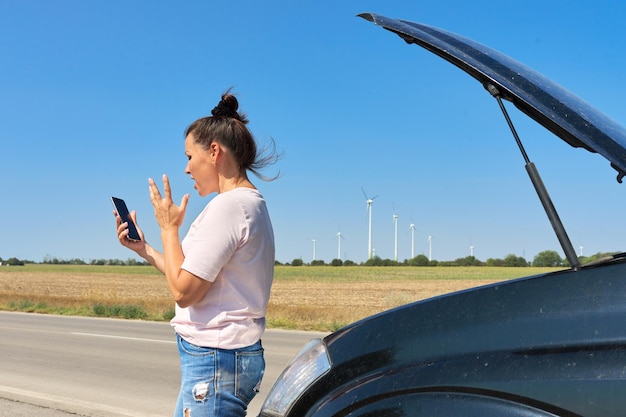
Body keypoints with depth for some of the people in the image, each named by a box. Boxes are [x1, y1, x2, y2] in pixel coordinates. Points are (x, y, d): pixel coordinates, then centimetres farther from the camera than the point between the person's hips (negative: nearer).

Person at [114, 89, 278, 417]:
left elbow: (184, 292, -17)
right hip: (227, 355, 10)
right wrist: (144, 249, 16)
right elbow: (197, 280, 15)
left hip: (215, 360, -10)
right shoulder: (251, 204, 13)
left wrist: (168, 228, -6)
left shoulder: (229, 205, -17)